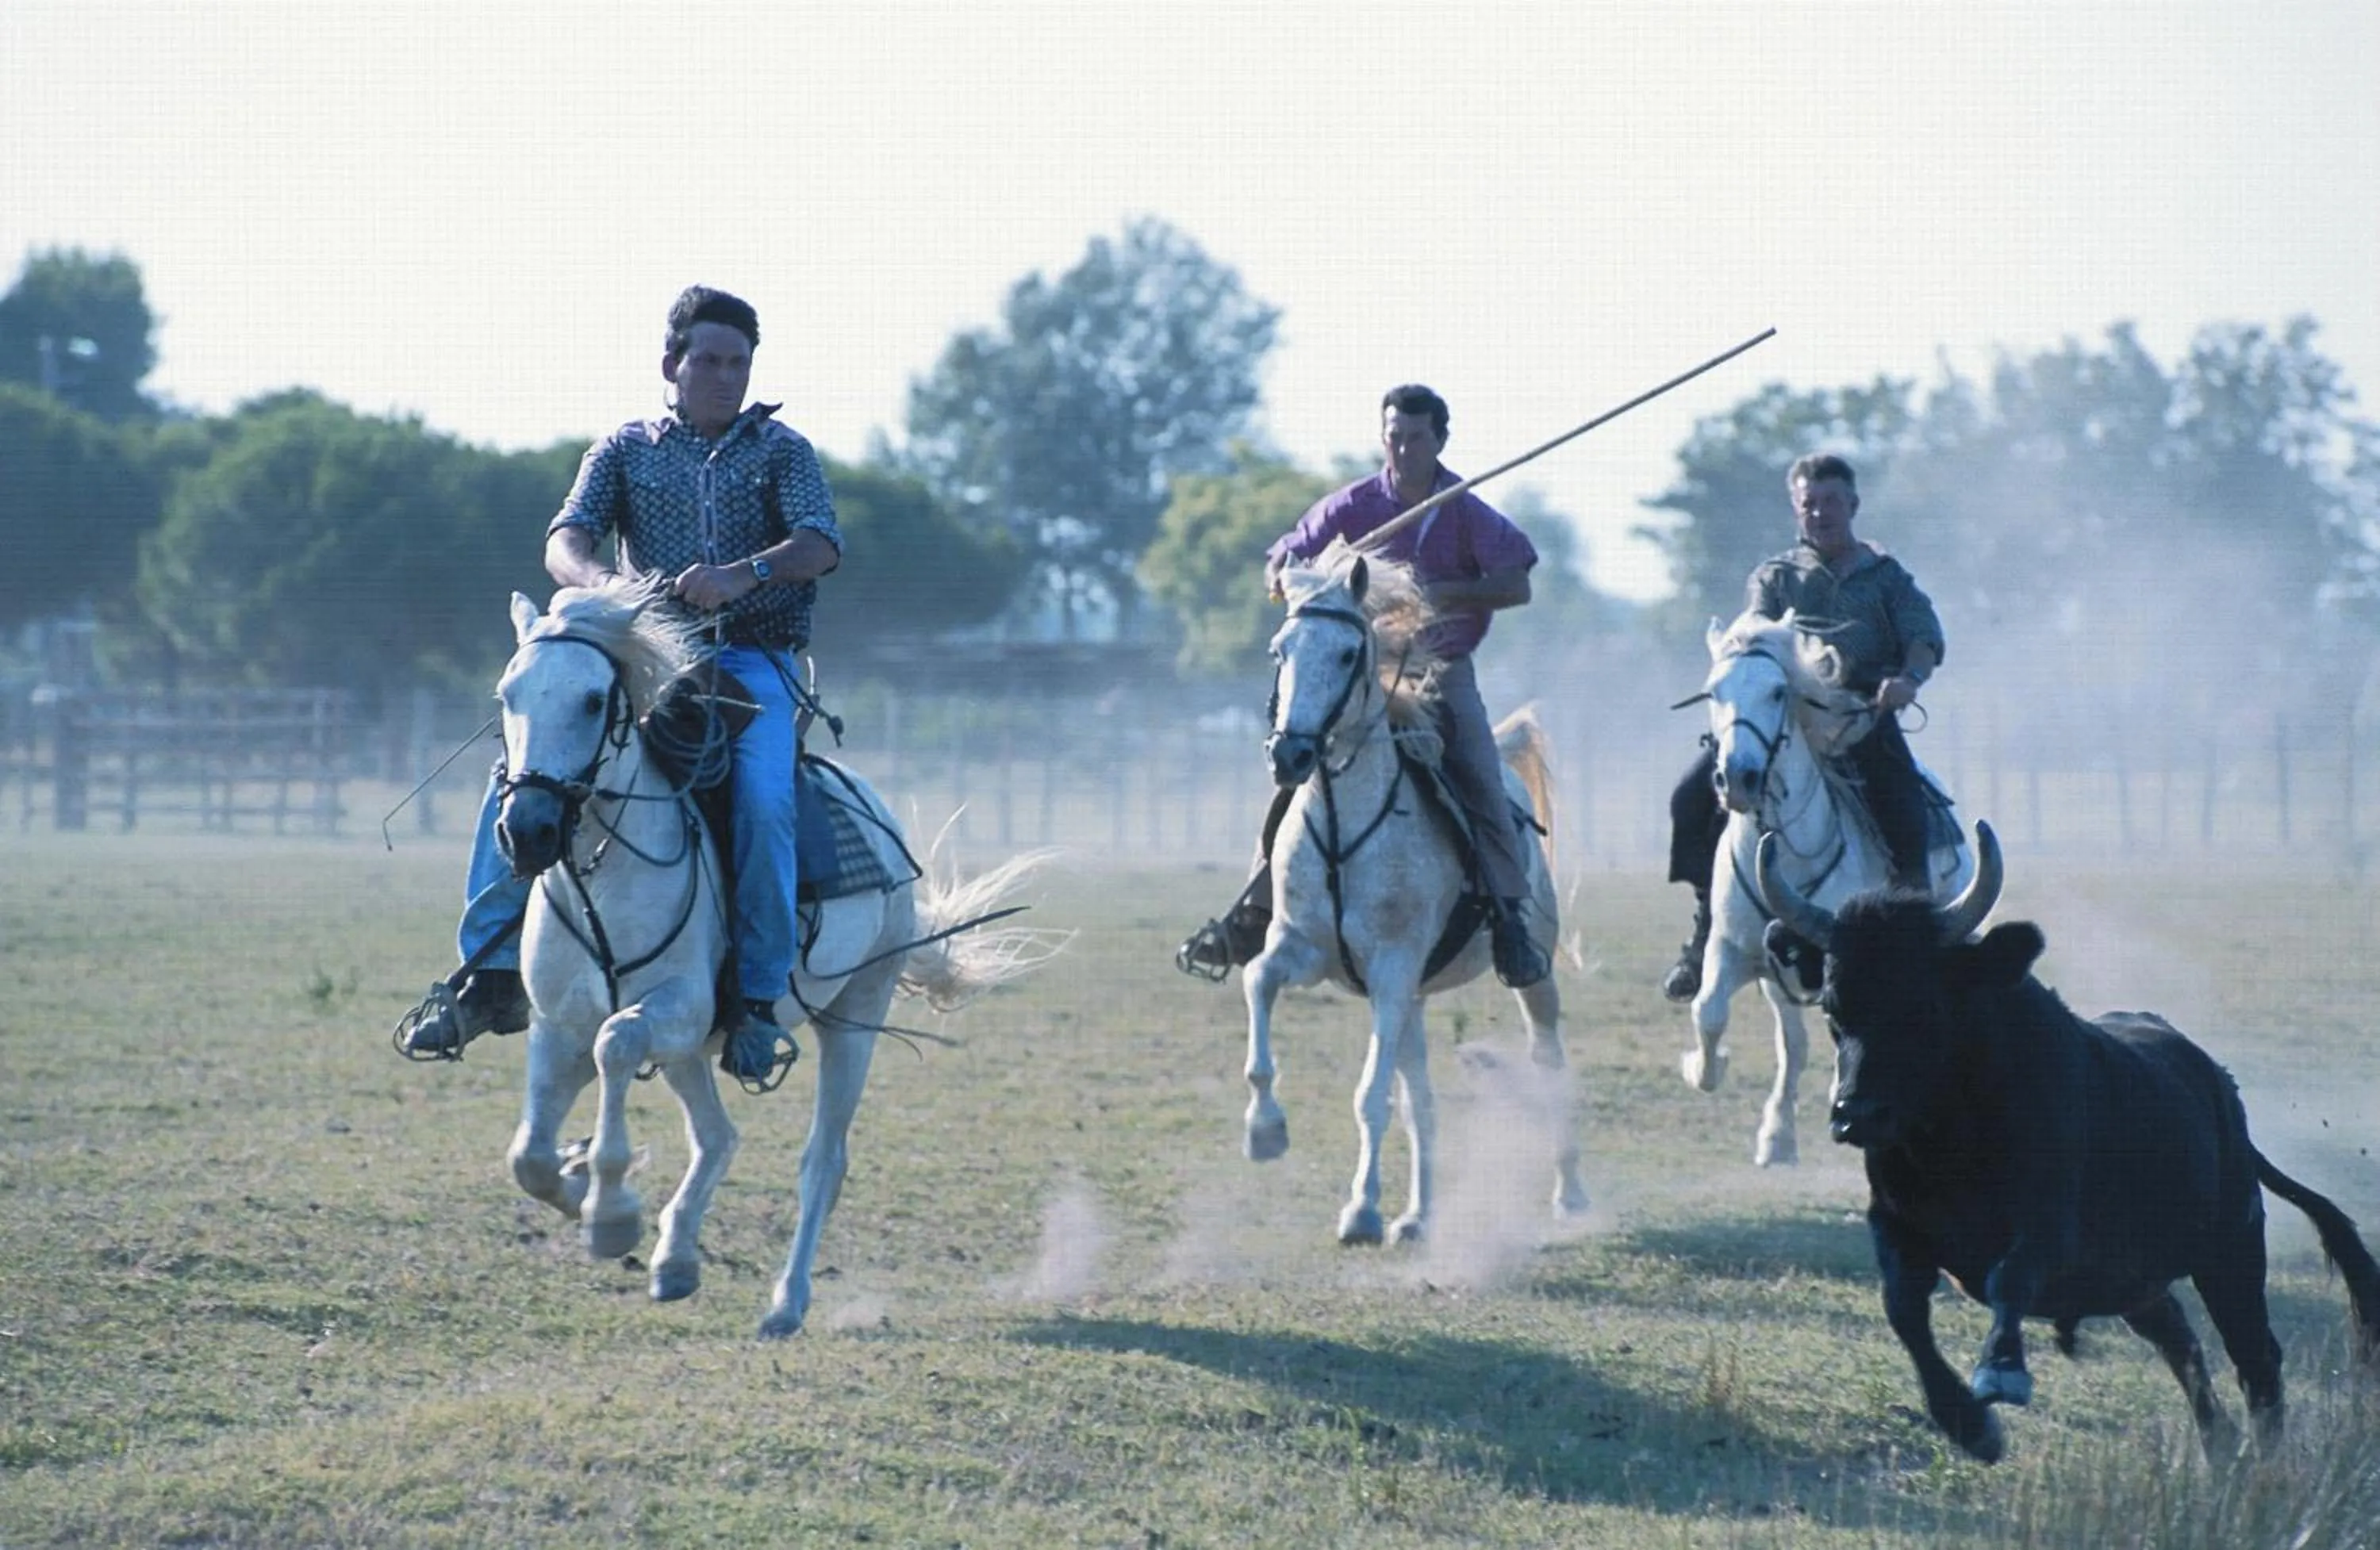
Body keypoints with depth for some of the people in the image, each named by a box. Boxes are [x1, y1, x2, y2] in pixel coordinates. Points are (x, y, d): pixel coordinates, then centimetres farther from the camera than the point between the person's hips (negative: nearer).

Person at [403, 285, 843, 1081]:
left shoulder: (781, 450, 8)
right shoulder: (625, 449, 12)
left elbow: (821, 545, -8)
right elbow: (565, 540, -2)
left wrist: (742, 574, -29)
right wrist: (603, 584, -27)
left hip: (752, 662, -2)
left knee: (762, 803, -30)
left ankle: (758, 1001, -20)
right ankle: (492, 977, -8)